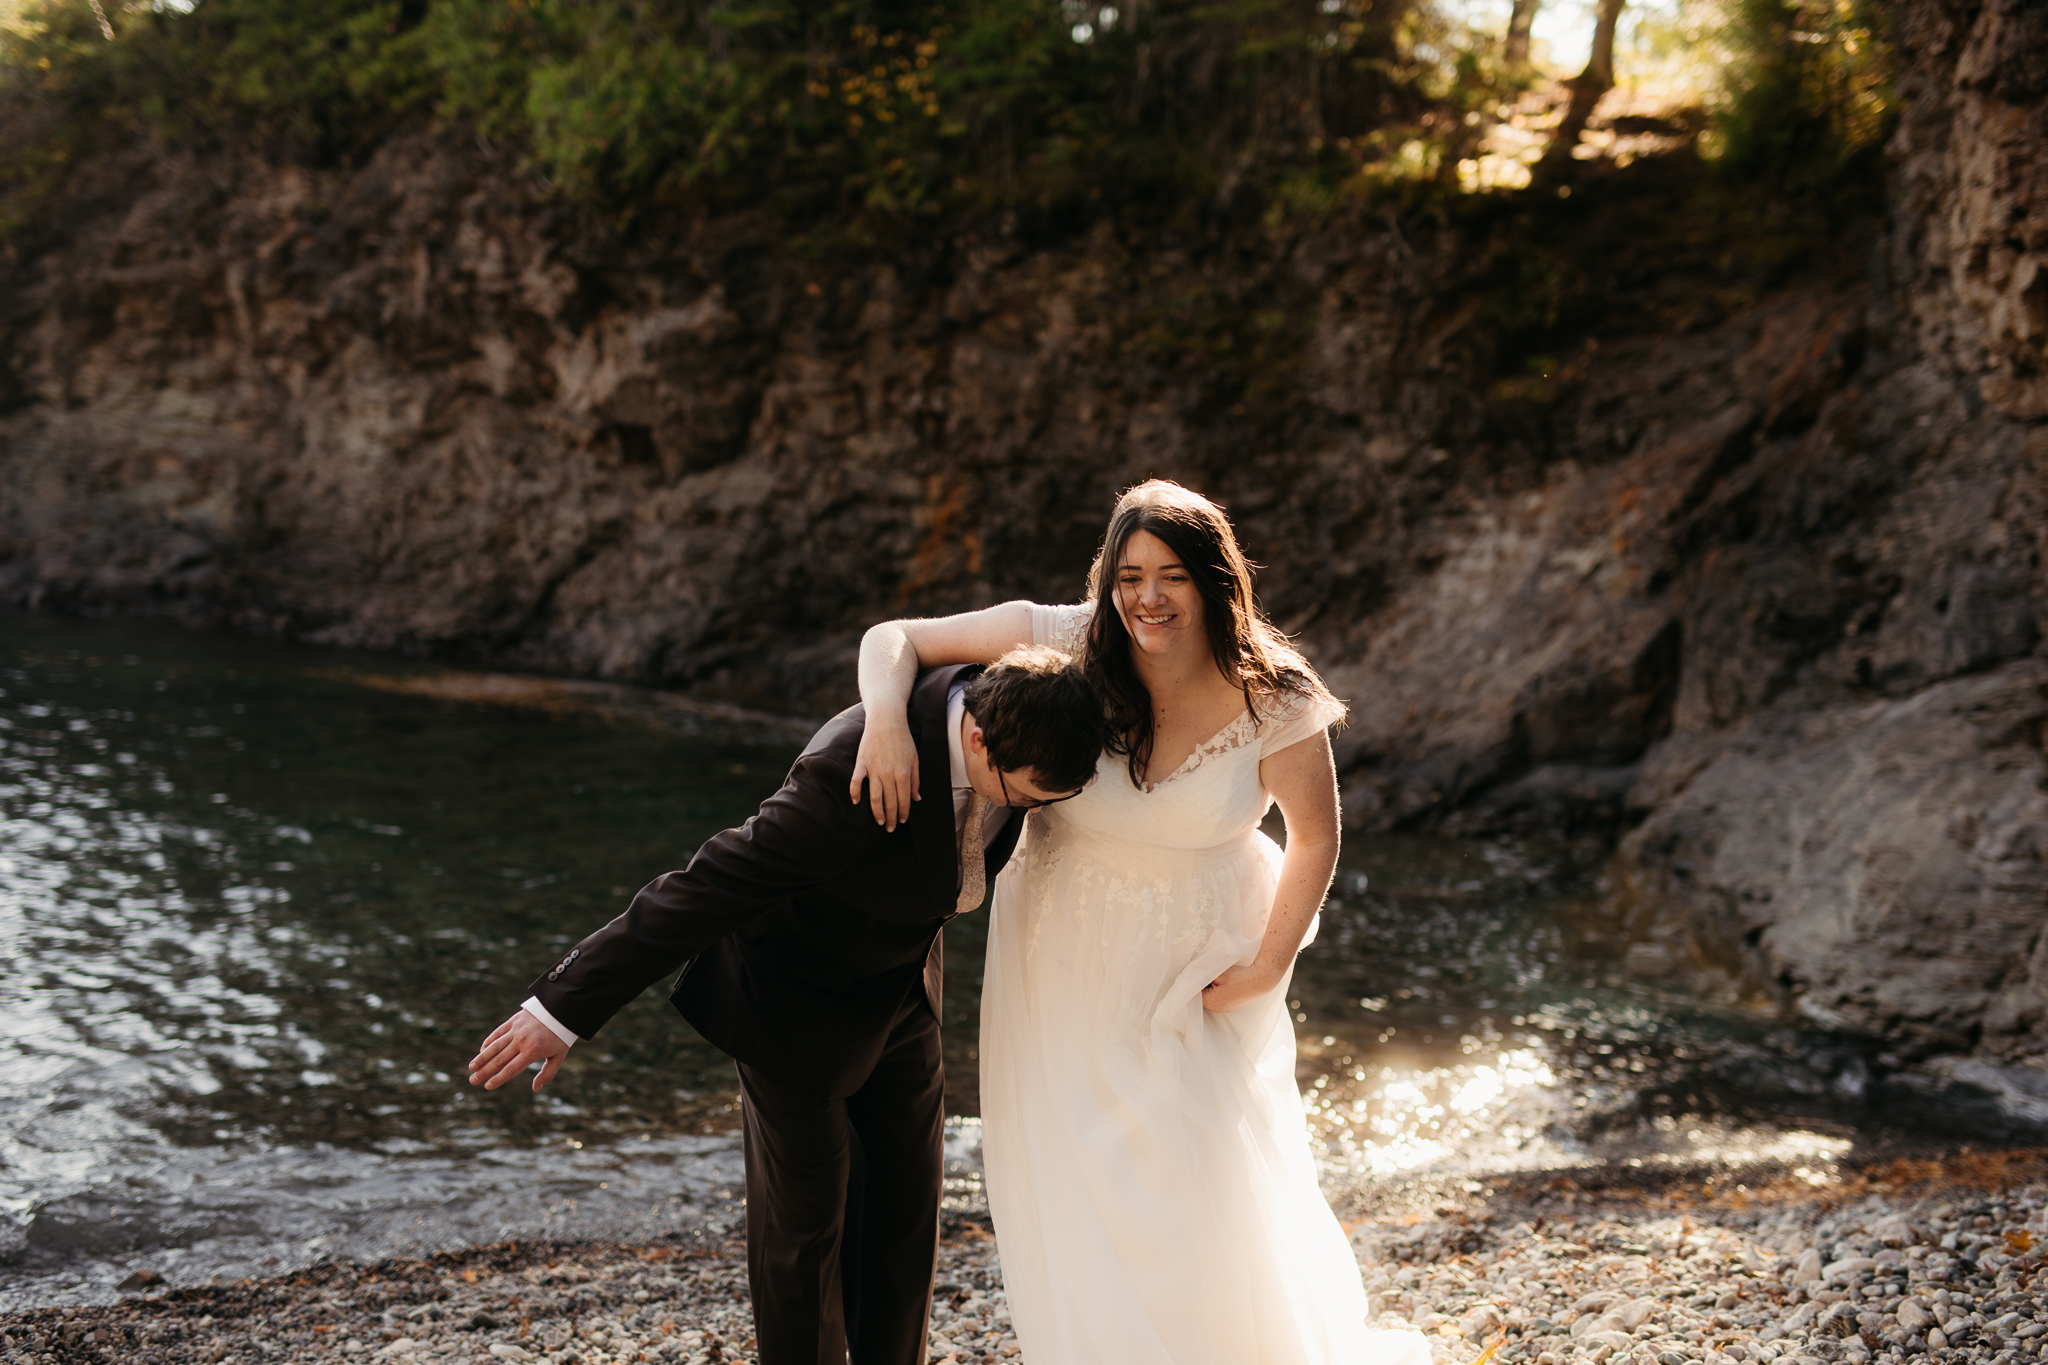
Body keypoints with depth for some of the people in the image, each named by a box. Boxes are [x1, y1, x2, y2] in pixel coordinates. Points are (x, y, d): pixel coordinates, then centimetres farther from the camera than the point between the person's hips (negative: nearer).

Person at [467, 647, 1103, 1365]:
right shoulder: (858, 769, -40)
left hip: (897, 984, 7)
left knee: (907, 1204, 13)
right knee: (806, 1219, 7)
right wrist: (565, 1008, -29)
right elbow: (706, 888, -34)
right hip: (797, 998, -6)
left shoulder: (1007, 703, -19)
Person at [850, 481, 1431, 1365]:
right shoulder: (1061, 644, -19)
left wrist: (1268, 967, -8)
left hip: (1196, 960, -1)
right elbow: (893, 641, -14)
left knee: (1204, 1187, 0)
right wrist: (886, 721, -33)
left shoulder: (1271, 700, -19)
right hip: (1066, 954, 1)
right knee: (1074, 1187, 10)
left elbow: (1315, 838, -5)